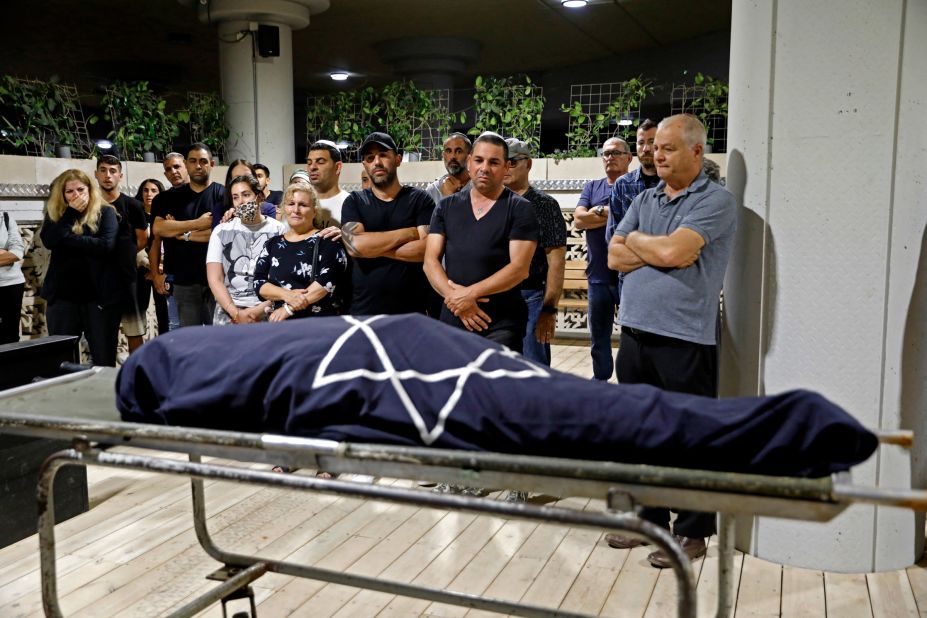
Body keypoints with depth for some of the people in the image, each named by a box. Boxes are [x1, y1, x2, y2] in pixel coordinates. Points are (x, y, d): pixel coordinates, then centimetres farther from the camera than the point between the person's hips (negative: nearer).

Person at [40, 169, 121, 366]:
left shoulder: (105, 212, 1)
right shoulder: (55, 215, 10)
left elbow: (107, 245, -15)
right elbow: (49, 241, -9)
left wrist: (69, 239, -10)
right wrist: (71, 212, -9)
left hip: (99, 294, -2)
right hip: (63, 294, 3)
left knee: (104, 357, 4)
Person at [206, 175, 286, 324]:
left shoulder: (279, 230, 3)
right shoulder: (221, 231, 9)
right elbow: (215, 279, 3)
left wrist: (262, 309, -11)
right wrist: (236, 312, -9)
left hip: (268, 312, -1)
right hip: (228, 311, 2)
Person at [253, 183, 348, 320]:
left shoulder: (327, 240, 2)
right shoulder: (272, 244, 15)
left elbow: (328, 279, -10)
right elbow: (259, 282, 8)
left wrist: (289, 308, -14)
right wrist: (286, 294, -11)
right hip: (280, 322, 4)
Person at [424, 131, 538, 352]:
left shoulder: (520, 209, -2)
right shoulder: (446, 207, 10)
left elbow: (519, 268, -11)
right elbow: (430, 261, 3)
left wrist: (470, 293, -16)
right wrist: (454, 296, -13)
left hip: (502, 324, -4)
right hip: (452, 319, 4)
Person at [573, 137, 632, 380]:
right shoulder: (592, 187, 12)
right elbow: (579, 219, -4)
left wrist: (599, 211, -13)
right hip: (598, 275, 4)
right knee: (599, 335, 16)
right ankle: (600, 380, 30)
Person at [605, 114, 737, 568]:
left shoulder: (715, 201, -6)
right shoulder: (644, 200, 15)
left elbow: (674, 251, -20)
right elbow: (615, 257, 5)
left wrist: (637, 240, -2)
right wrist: (661, 250, -9)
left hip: (685, 340, -7)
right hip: (635, 333, 7)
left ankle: (691, 532, 16)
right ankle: (648, 517, 30)